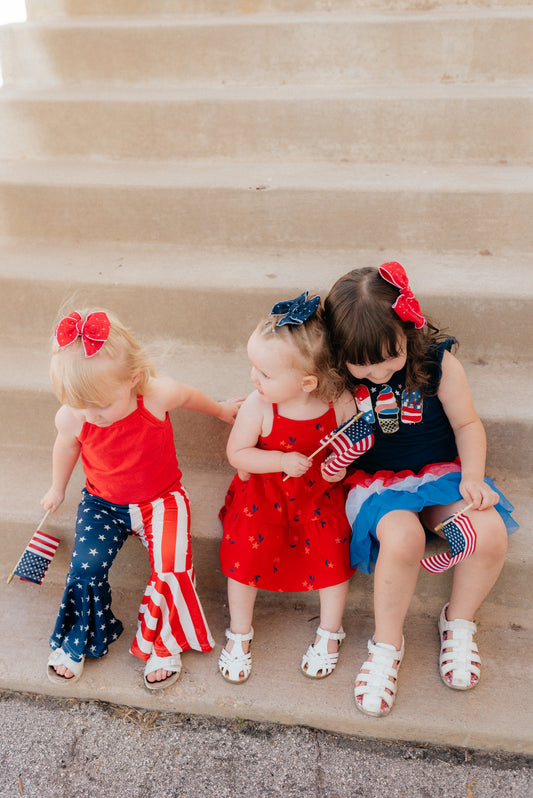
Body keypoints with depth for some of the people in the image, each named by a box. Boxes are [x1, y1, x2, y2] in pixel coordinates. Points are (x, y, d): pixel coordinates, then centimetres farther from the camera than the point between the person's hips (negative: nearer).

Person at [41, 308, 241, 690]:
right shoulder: (71, 418, -20)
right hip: (102, 503, 2)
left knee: (171, 565, -22)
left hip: (161, 498, -1)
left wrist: (221, 409, 19)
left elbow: (190, 396, -1)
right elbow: (66, 447, 5)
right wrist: (57, 489, 22)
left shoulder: (158, 396, -26)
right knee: (85, 567, -16)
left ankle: (164, 644, 4)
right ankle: (78, 639, 15)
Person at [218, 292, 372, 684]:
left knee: (333, 555, -6)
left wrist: (342, 462, -19)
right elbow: (237, 453, -14)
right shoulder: (258, 407, -23)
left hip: (319, 495, 1)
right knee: (245, 556, -4)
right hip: (262, 496, 0)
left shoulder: (340, 403, -20)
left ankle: (329, 633, 22)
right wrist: (282, 461, -24)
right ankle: (239, 633, 23)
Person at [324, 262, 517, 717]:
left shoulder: (437, 362, -10)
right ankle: (387, 644, -6)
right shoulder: (338, 375, -10)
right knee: (402, 539, -35)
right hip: (375, 482, -1)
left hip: (440, 473, 2)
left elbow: (467, 424, 1)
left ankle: (459, 622, 6)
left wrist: (472, 476, -13)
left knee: (490, 534, -28)